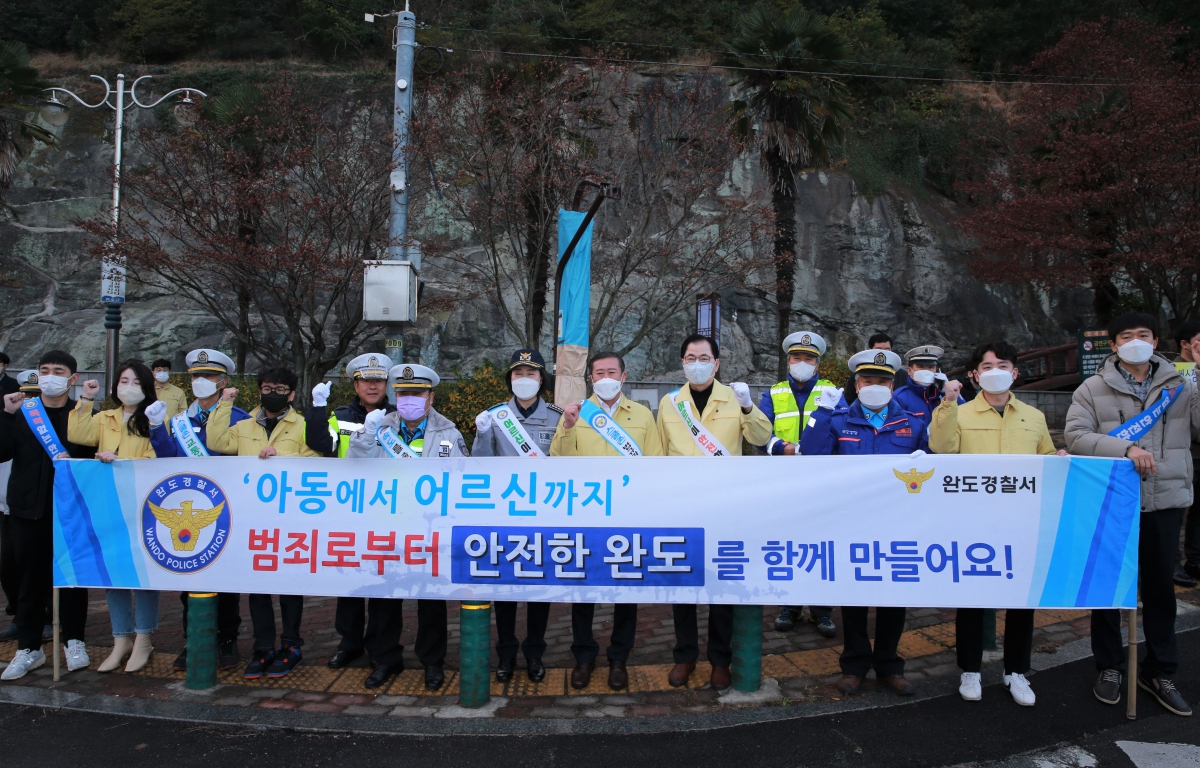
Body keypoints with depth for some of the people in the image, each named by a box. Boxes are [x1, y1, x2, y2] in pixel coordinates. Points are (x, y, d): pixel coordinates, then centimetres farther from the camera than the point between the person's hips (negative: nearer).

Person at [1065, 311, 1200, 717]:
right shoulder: (1093, 389, -2)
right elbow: (1074, 436, -12)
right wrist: (1126, 448, -23)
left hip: (1165, 502, 2)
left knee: (1160, 587, 11)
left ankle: (1159, 672, 26)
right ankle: (1109, 667, 25)